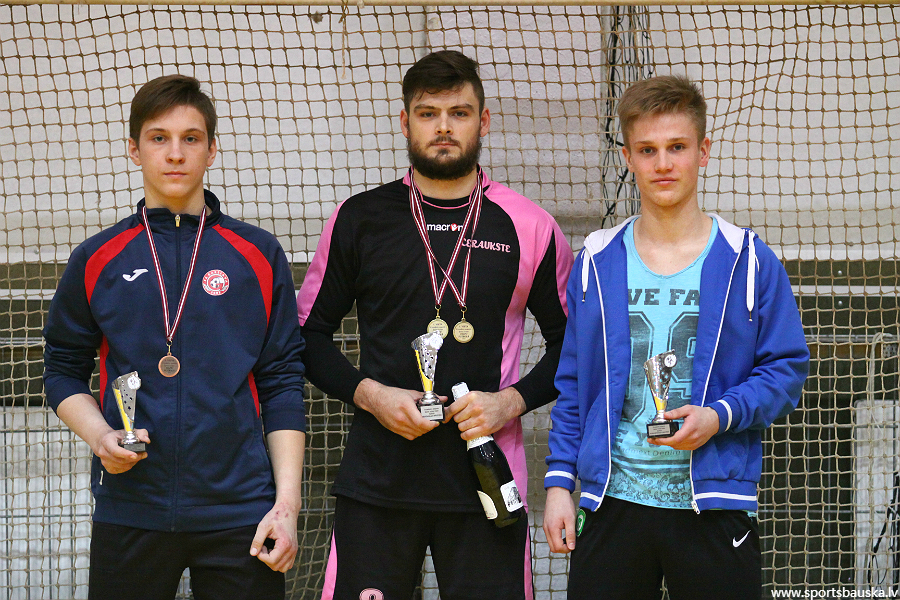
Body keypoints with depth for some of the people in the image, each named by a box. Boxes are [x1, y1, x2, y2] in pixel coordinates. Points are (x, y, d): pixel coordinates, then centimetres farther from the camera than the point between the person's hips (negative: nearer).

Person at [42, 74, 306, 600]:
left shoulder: (259, 255, 6)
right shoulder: (96, 260, 8)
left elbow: (282, 384, 4)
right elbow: (64, 369, 14)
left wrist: (287, 504, -4)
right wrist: (99, 435, -7)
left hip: (238, 512, -1)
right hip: (129, 512, 1)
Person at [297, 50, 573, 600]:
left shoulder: (529, 229, 4)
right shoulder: (359, 221, 6)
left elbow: (572, 344, 10)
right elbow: (310, 333, 11)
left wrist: (511, 401, -6)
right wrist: (370, 393, -6)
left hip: (486, 487, 0)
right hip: (376, 479, 1)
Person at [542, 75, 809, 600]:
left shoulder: (748, 261, 2)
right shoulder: (597, 262, 9)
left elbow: (787, 369, 1)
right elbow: (572, 385, 12)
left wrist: (720, 416, -15)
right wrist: (559, 481, 5)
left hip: (714, 506, -2)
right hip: (613, 502, 2)